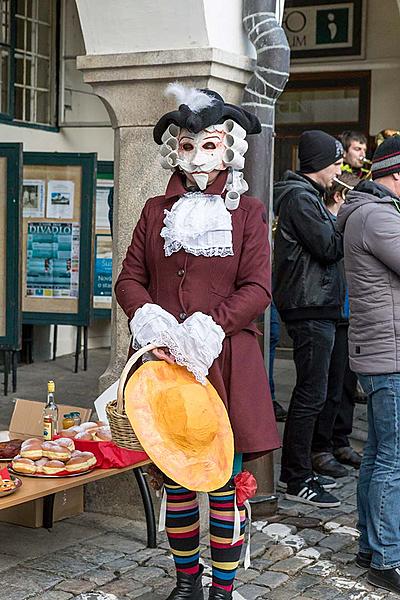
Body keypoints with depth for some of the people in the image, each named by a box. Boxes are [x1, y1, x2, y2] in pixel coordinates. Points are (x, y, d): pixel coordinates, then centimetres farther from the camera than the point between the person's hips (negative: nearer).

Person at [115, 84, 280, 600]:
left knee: (225, 483, 1)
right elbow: (129, 279, 8)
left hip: (225, 361, -2)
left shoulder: (247, 211, 4)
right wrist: (150, 318, -13)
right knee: (175, 479, 9)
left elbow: (257, 289, -4)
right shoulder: (157, 210, 12)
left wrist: (208, 329, -19)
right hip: (165, 362, 2)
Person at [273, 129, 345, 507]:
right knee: (311, 395, -6)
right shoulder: (300, 197, -14)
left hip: (314, 305, 11)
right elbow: (329, 247, -19)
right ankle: (297, 481, 1)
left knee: (308, 392, 16)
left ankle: (295, 471, 24)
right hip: (310, 306, -11)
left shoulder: (306, 195, 19)